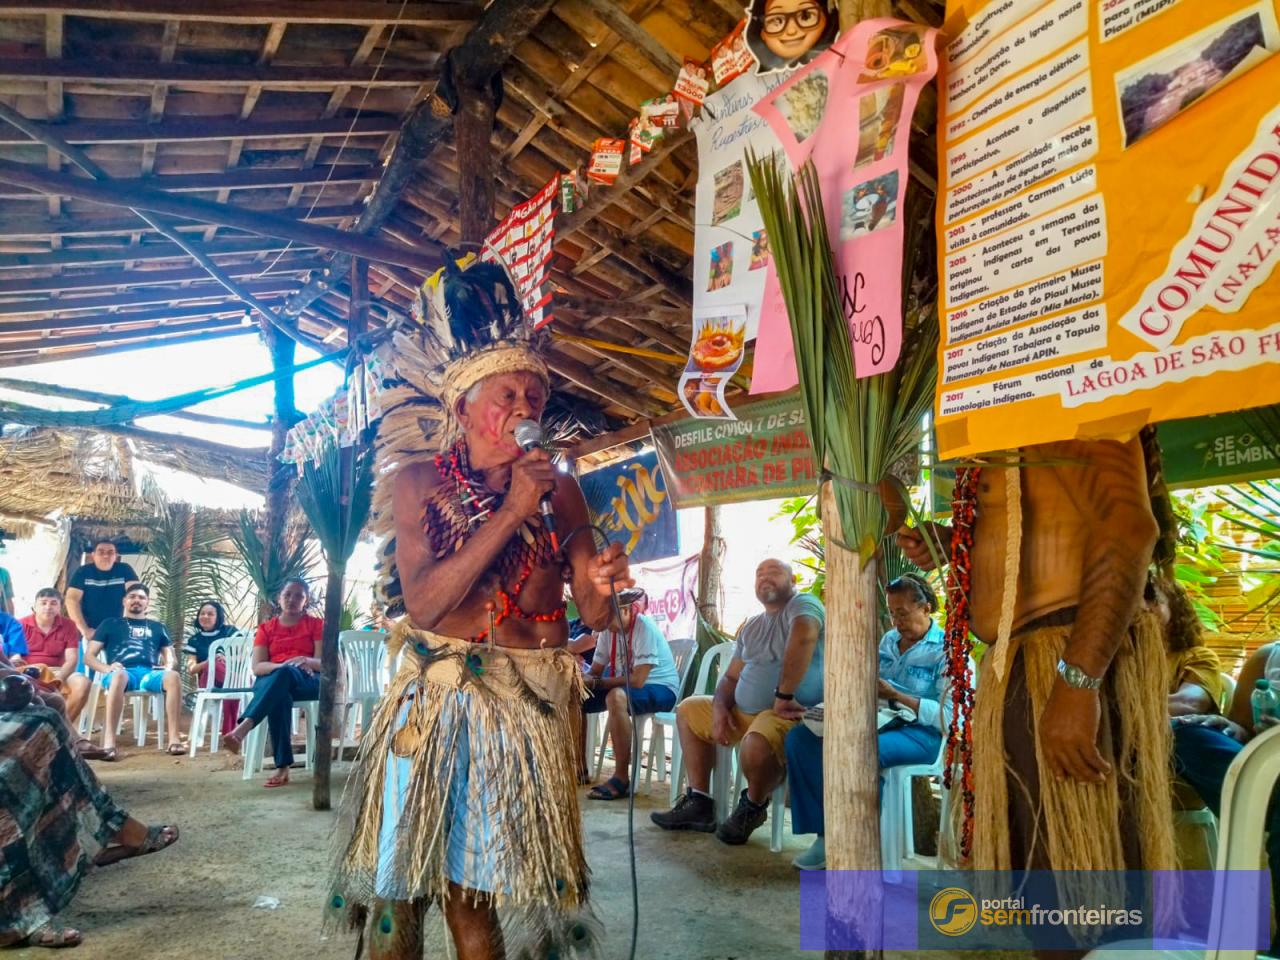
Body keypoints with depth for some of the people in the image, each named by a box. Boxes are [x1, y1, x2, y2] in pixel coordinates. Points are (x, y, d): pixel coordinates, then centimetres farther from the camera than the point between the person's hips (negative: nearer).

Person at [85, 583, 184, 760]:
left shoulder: (157, 627, 29)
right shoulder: (110, 624, 24)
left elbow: (171, 658, 24)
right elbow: (89, 657, 15)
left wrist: (169, 665, -1)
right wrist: (107, 668, -6)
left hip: (149, 673, 2)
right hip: (122, 672, -2)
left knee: (173, 676, -34)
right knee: (119, 676, -40)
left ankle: (174, 738, -35)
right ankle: (109, 742, -43)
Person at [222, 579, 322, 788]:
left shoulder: (316, 625, 13)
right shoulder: (266, 629, 18)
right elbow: (257, 667, 4)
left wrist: (307, 661, -22)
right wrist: (281, 665, -18)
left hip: (308, 681, -1)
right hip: (270, 681, 1)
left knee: (284, 674, -40)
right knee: (279, 696, -40)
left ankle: (242, 728, -56)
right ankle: (282, 766, -46)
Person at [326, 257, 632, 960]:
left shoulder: (559, 490, 1)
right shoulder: (418, 480, -3)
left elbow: (592, 617, 2)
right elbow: (424, 602, -16)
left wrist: (602, 588, -22)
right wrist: (511, 513, -19)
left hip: (530, 709, 1)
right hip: (436, 701, 0)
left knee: (474, 889, 8)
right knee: (401, 883, 8)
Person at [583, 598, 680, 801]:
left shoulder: (644, 627, -22)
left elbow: (638, 680, -28)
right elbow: (595, 671, 3)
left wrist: (596, 682, -26)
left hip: (660, 688, -8)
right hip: (623, 685, 8)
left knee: (616, 697, -37)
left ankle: (622, 779, -28)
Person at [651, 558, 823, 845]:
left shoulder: (803, 604, -10)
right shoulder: (751, 627, 17)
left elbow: (803, 638, -32)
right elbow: (731, 676, 16)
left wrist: (783, 697, -33)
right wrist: (720, 707, -5)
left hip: (788, 714, -9)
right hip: (744, 711, 9)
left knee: (756, 747, -39)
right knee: (688, 711, 16)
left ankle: (753, 806, -4)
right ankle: (699, 803, 11)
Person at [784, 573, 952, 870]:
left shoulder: (947, 651, -6)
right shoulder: (888, 640, 15)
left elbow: (950, 715, -16)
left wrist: (897, 696, -22)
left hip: (924, 733, -7)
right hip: (880, 724, 7)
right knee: (801, 737, -11)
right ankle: (826, 834, -10)